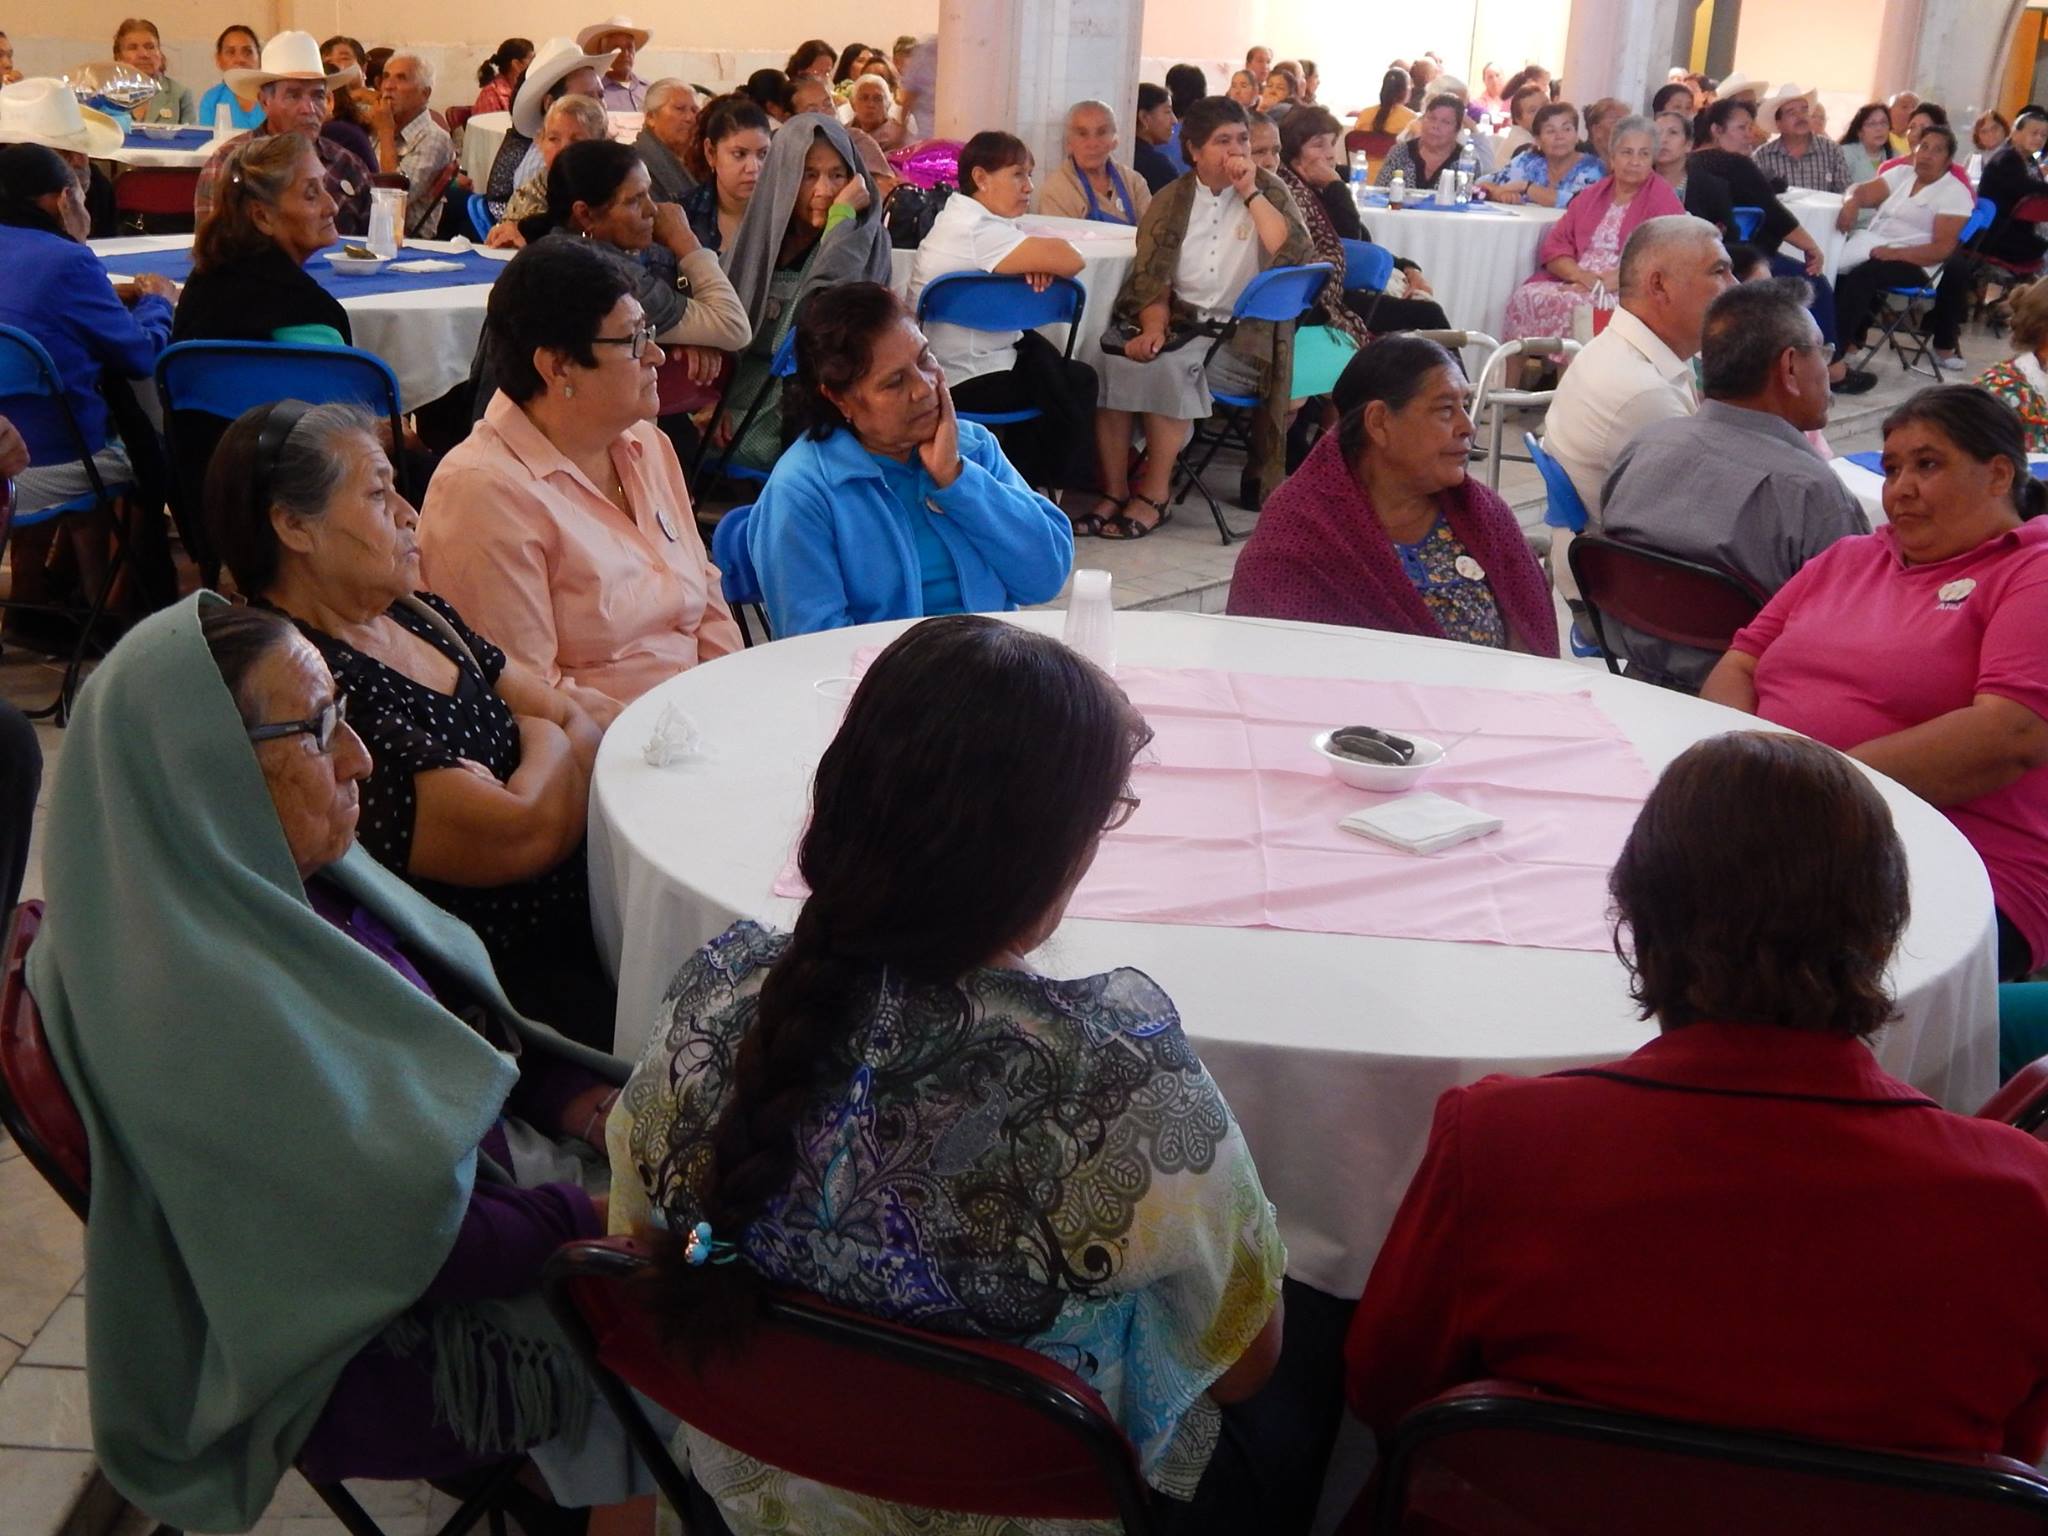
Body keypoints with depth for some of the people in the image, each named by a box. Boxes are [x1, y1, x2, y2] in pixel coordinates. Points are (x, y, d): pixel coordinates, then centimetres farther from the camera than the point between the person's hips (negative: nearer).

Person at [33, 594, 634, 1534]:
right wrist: (591, 1215, -17)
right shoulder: (205, 999, -30)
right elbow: (408, 1238, -26)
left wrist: (570, 1096, -2)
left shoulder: (267, 882, -4)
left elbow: (444, 1022, 10)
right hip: (379, 1347, -8)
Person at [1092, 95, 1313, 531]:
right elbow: (1151, 277, 3)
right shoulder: (1172, 200, 12)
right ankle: (1115, 492, -21)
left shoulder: (1268, 190, 6)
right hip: (1179, 322, 3)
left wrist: (1250, 193, -11)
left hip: (1240, 336, -3)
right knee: (1112, 356, -27)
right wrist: (1155, 328, -17)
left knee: (1169, 365, -32)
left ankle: (1152, 496, -21)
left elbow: (1295, 253, -11)